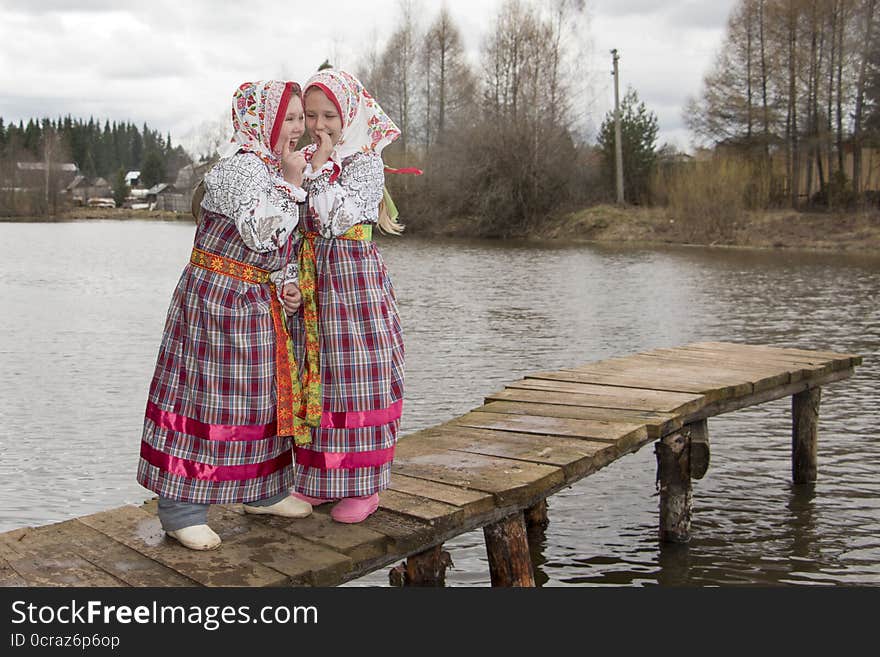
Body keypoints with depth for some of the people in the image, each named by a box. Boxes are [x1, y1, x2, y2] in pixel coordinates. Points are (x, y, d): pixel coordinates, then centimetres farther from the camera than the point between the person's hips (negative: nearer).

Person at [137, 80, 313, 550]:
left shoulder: (278, 170, 12)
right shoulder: (240, 166, -17)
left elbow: (286, 244, 20)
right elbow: (260, 232, -29)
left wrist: (286, 284, 4)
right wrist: (290, 183, -21)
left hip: (260, 303, 9)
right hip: (215, 297, -9)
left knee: (262, 391, 15)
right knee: (207, 392, -5)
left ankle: (262, 492, 29)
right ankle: (180, 508, 4)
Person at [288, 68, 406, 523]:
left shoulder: (366, 162, -6)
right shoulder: (306, 160, 11)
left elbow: (335, 218, -17)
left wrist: (317, 169, -15)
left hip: (355, 278, -6)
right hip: (311, 281, 6)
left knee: (355, 377, -2)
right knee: (313, 375, 9)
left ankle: (363, 486, 8)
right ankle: (318, 481, 20)